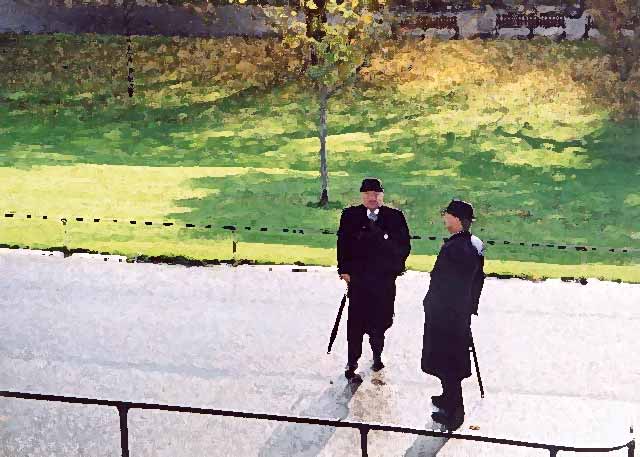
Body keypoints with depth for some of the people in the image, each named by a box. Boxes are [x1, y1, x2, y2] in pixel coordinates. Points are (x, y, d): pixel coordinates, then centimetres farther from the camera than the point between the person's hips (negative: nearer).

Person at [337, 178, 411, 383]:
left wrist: (396, 267, -2)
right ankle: (351, 366, 3)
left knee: (381, 320, 9)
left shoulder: (395, 216, 2)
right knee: (356, 322, -2)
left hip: (385, 279, 1)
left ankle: (377, 356, 32)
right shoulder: (350, 215, 2)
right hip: (358, 277, -1)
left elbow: (404, 245, 5)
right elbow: (342, 243, 3)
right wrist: (345, 270, -2)